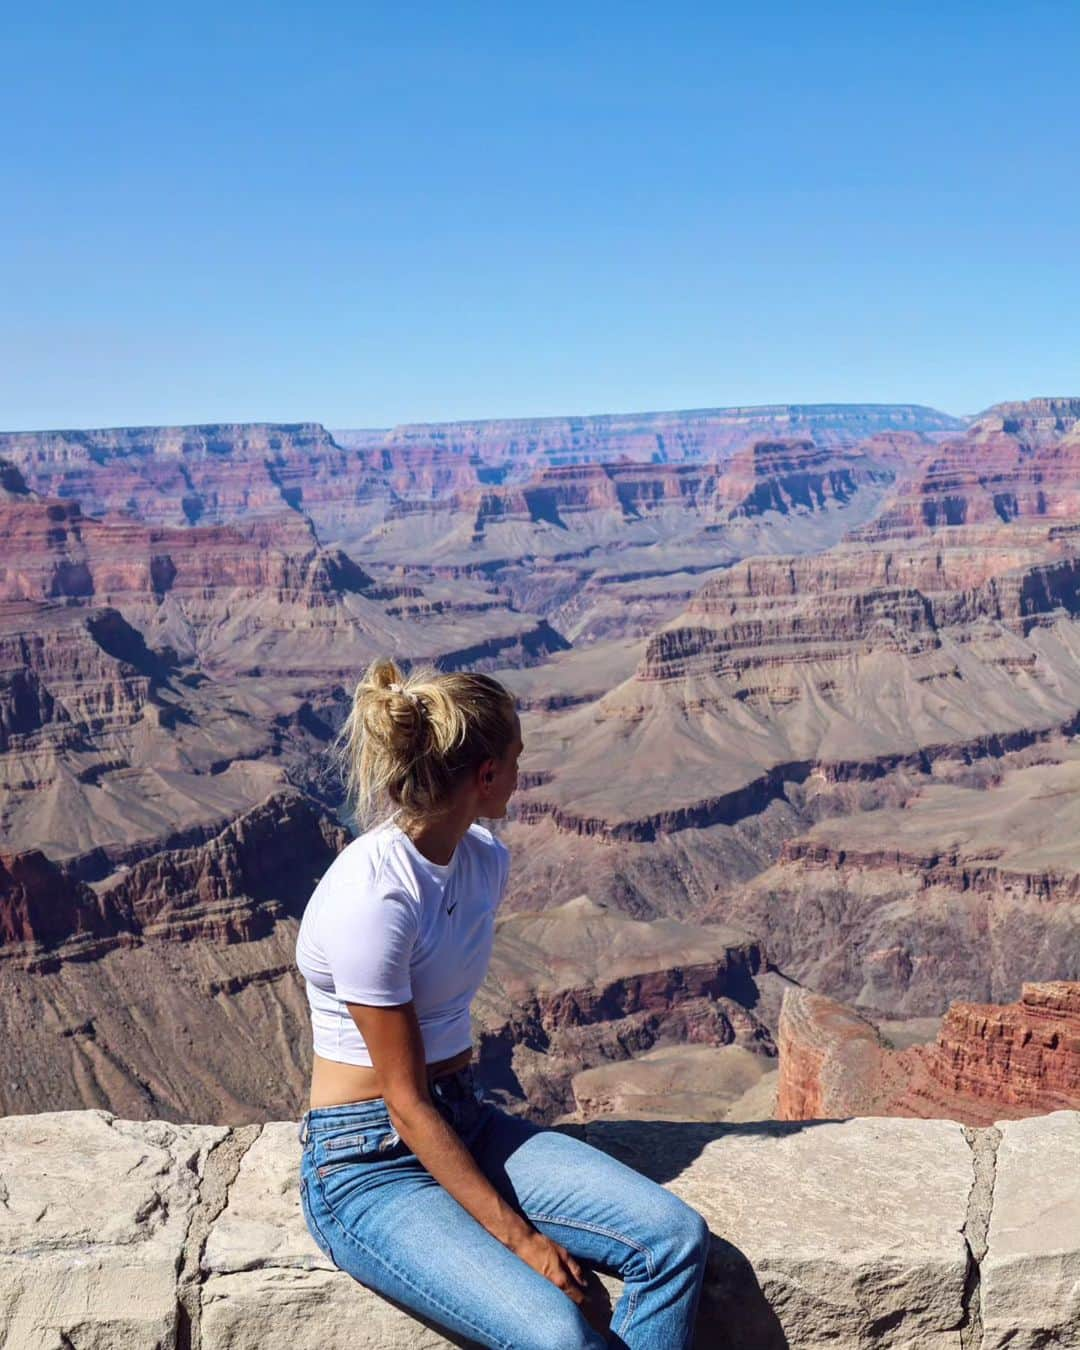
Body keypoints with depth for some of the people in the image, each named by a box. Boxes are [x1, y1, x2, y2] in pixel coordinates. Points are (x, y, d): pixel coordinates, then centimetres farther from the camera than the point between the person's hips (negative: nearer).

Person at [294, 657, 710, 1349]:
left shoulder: (486, 858, 0)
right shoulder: (370, 897, -24)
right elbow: (407, 1105, -19)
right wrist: (520, 1239, -17)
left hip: (466, 1122, 8)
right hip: (369, 1166, -7)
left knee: (677, 1236, -10)